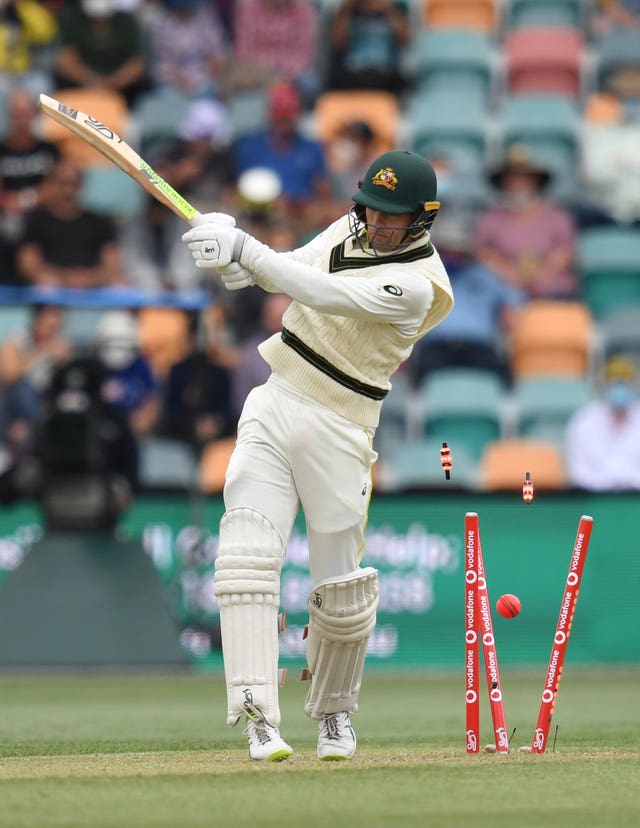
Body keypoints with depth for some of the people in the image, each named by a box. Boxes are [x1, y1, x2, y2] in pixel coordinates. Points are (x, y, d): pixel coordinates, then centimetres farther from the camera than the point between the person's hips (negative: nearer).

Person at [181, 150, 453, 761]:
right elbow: (294, 271, 7)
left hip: (337, 432, -5)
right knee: (246, 557, -14)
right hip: (272, 409, 5)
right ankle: (258, 716, -20)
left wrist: (245, 250, -29)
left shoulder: (417, 285, -16)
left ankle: (335, 712, 28)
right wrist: (243, 264, -16)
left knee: (340, 589, 1)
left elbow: (327, 295, -27)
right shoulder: (350, 229, 8)